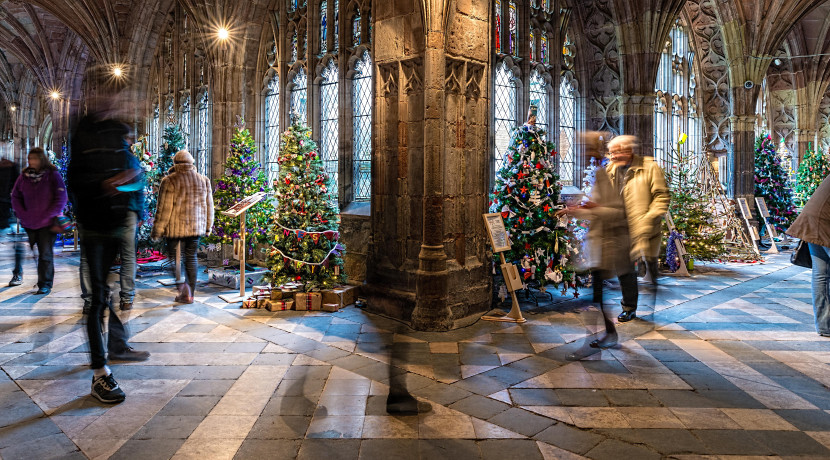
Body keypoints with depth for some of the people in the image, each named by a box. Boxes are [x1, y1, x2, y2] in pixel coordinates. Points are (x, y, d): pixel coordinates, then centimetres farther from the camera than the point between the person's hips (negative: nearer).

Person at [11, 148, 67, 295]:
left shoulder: (53, 175, -4)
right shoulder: (24, 176, 6)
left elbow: (61, 199, -7)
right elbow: (15, 197, 12)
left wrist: (47, 216, -12)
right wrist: (22, 214, -2)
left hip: (47, 223, -3)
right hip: (29, 223, 4)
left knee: (46, 254, -4)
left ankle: (45, 285, 2)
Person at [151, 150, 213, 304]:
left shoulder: (170, 181, -8)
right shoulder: (204, 180, 6)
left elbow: (164, 209, -9)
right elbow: (209, 206, 11)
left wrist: (157, 231, -1)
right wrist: (208, 227, 22)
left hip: (176, 228, -4)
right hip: (197, 227, 4)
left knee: (175, 257, 7)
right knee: (191, 258, 11)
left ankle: (184, 287, -14)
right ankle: (190, 294, 16)